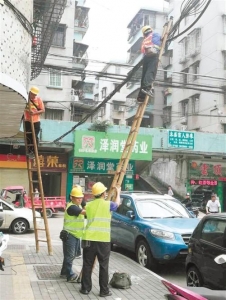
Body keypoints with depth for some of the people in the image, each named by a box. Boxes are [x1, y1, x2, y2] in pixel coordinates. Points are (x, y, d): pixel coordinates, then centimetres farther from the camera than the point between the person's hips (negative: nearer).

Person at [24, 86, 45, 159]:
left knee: (35, 137, 1)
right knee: (28, 137, 7)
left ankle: (34, 152, 12)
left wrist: (35, 113, -20)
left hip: (36, 121, -1)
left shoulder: (39, 99, -5)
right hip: (27, 121, 1)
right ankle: (29, 151, 20)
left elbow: (43, 110, -5)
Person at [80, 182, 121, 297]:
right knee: (103, 266, 6)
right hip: (103, 240, -3)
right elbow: (117, 204, 21)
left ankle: (85, 288, 19)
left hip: (89, 239, 3)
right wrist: (118, 193, 40)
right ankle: (104, 290, 12)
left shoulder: (88, 205, 8)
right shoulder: (108, 204, -1)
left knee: (87, 265, 12)